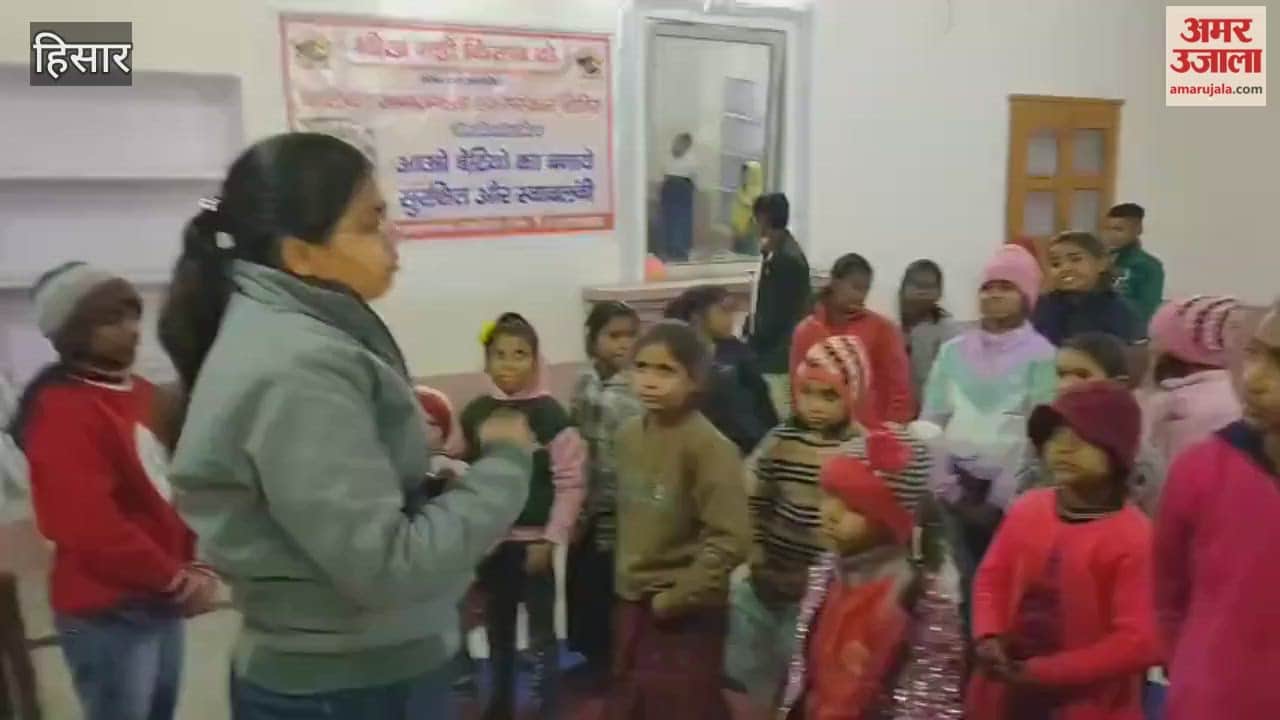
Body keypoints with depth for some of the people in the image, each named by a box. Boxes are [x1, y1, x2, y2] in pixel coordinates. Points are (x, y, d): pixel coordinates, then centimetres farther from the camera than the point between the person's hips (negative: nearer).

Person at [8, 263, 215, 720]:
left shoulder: (143, 394, 10)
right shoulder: (59, 410, -15)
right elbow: (88, 524, -23)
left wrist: (192, 569, 1)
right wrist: (175, 579, -16)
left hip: (162, 602, 8)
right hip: (107, 613, -8)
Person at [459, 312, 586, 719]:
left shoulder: (549, 414, -12)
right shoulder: (475, 413, 2)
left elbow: (570, 482, -12)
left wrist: (551, 538, -14)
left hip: (533, 540, -5)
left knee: (541, 632, 4)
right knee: (497, 630, 18)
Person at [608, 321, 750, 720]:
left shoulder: (710, 446, -19)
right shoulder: (629, 435, 1)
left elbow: (729, 539, -23)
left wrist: (676, 597, -18)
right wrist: (626, 576, 8)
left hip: (687, 614, -6)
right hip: (633, 604, 7)